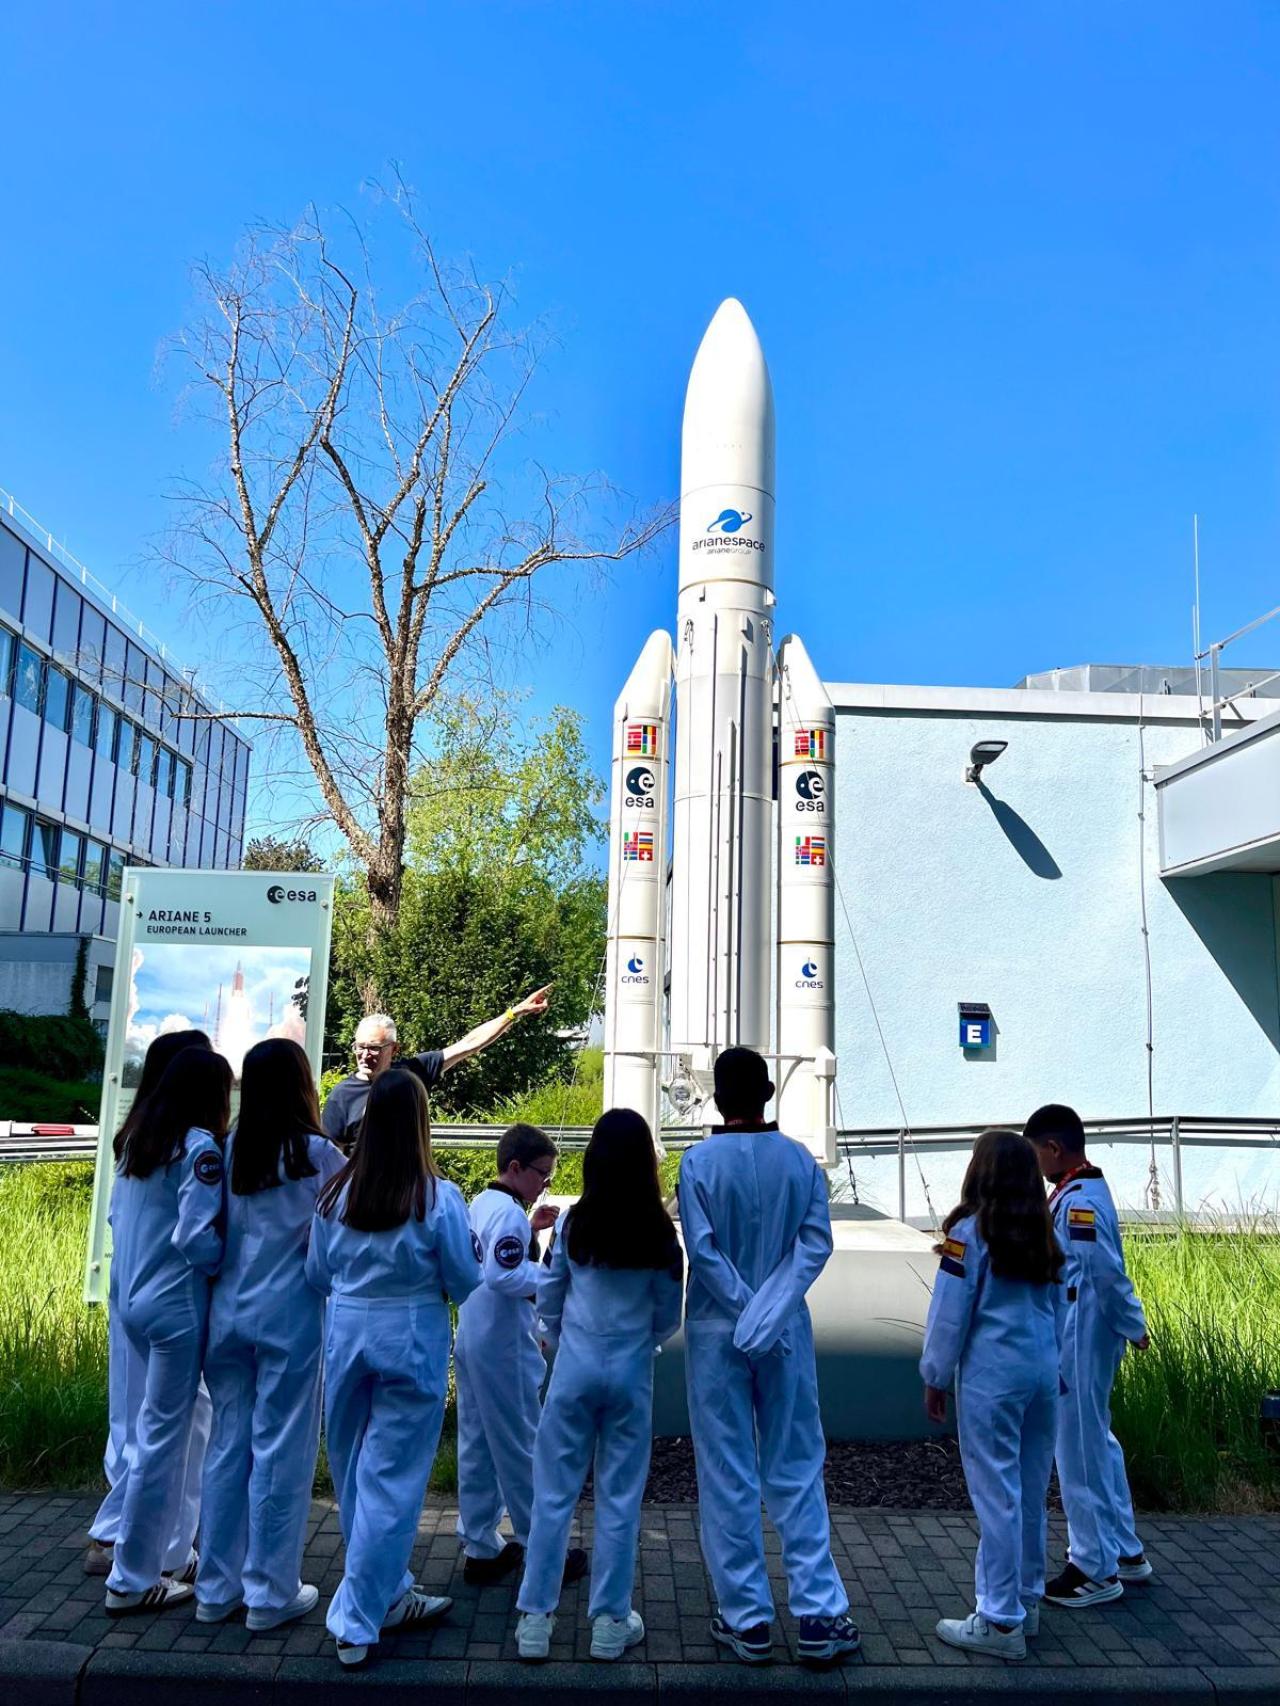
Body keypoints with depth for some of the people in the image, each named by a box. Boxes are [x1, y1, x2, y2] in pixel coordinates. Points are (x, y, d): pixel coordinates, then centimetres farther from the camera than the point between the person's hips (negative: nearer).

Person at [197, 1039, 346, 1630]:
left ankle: (216, 1588, 25)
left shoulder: (229, 1151, 1)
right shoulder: (318, 1155, -11)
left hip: (228, 1314, 5)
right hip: (289, 1318, -5)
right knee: (281, 1453, 6)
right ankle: (270, 1593, 17)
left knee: (228, 1444, 14)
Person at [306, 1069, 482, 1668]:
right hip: (411, 1338, -4)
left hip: (346, 1332, 4)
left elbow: (317, 1275, 6)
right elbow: (466, 1284, -7)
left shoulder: (336, 1192, -5)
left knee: (353, 1468, 20)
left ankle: (387, 1594, 35)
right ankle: (356, 1620, 12)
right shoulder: (438, 1197, -15)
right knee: (391, 1479, 7)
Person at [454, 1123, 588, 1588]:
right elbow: (503, 1276, -29)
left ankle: (480, 1549, 25)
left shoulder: (480, 1204, 9)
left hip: (471, 1341, 9)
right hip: (504, 1349, -9)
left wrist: (529, 1229, 10)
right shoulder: (509, 1213, -20)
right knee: (521, 1449, 4)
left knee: (477, 1446, 15)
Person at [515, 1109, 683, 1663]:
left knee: (554, 1495, 11)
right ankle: (610, 1622, 22)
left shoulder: (575, 1222, -7)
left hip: (575, 1369, 1)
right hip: (631, 1373, 0)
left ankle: (535, 1618, 19)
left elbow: (547, 1299, 3)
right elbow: (668, 1316, 0)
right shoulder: (659, 1232, -9)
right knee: (620, 1499, 12)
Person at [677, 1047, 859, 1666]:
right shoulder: (800, 1159, -3)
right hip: (787, 1334, 2)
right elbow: (816, 1242, -10)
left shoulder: (699, 1161, -10)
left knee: (728, 1477, 9)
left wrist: (746, 1312, -11)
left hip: (716, 1333, -2)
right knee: (796, 1471, 13)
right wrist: (771, 1312, -14)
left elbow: (702, 1248, -15)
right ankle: (818, 1615, 16)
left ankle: (747, 1620, 17)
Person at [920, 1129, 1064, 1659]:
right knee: (1031, 1491, 16)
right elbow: (1057, 1308, 15)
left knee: (996, 1495, 2)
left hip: (991, 1376, -7)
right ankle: (1026, 1602, 29)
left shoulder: (970, 1231, -12)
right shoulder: (1044, 1233, 7)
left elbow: (950, 1315, -9)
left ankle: (1001, 1622, 9)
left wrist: (934, 1379, 1)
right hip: (1044, 1373, 7)